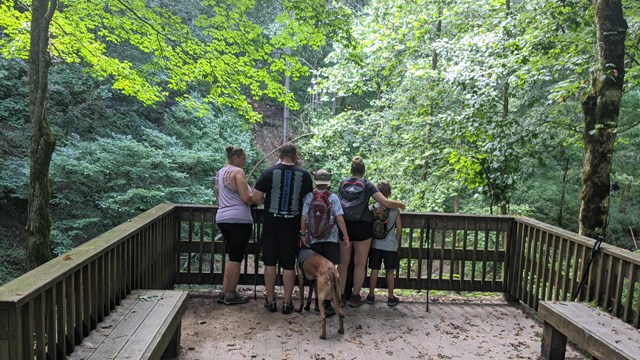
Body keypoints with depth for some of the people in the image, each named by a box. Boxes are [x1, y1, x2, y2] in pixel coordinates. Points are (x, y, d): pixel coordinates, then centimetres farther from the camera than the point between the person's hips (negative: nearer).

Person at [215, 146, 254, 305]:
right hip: (239, 219, -9)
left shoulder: (219, 173, 19)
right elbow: (246, 198, -16)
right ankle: (231, 295, 7)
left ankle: (224, 292, 17)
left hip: (222, 219, 9)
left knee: (233, 256, 17)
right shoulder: (238, 172, -9)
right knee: (236, 257, 0)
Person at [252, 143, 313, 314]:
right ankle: (287, 303, 13)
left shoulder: (269, 172, -5)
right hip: (292, 224, 1)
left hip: (271, 223, 0)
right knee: (289, 264, 8)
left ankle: (270, 300, 17)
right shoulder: (304, 175, -2)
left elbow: (256, 198, -8)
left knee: (270, 262, 10)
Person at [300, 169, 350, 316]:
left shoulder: (308, 197, 2)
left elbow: (303, 217, -2)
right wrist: (346, 236, -3)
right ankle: (327, 305, -2)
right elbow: (339, 218, -7)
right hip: (331, 239, -1)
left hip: (314, 239, 2)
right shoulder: (333, 197, -1)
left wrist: (303, 234, 5)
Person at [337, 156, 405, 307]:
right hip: (362, 227, -3)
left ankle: (340, 295, 14)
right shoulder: (367, 185, -2)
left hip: (344, 226, 3)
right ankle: (355, 297, 11)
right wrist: (399, 204, 11)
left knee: (343, 263, 10)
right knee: (360, 264, 7)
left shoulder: (342, 183, 8)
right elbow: (386, 202, -8)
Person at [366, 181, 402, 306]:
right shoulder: (395, 209, -3)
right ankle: (391, 297, 15)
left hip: (376, 244, 1)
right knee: (390, 271, 8)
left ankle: (371, 295, 15)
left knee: (374, 270, 7)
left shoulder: (372, 208, -4)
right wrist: (396, 242, 12)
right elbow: (399, 228, -1)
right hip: (390, 244, -1)